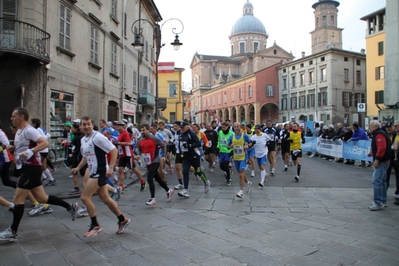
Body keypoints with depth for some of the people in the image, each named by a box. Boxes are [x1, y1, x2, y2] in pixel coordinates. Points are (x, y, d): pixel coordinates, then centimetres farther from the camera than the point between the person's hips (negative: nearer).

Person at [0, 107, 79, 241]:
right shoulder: (19, 131, 15)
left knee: (18, 198, -5)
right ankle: (70, 207, 22)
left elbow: (45, 143, -25)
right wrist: (12, 148, 9)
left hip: (32, 168, -10)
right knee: (41, 198, 12)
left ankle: (12, 232, 6)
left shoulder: (29, 130, -15)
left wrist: (30, 152, -32)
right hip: (26, 168, 10)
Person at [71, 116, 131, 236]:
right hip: (94, 172, 9)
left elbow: (114, 150, -17)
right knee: (105, 199, 13)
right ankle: (123, 220, 27)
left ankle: (95, 225, 5)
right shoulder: (83, 140, 11)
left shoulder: (98, 137, -15)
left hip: (100, 172, -9)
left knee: (84, 197, -10)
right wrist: (78, 168, 11)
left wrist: (111, 168, -22)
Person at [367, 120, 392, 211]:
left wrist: (377, 159, -27)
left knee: (377, 181, -12)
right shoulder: (378, 134, 17)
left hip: (382, 161, -11)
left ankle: (378, 203, -9)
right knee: (382, 181, 17)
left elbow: (382, 148, -27)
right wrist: (372, 152, 13)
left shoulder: (379, 134, -16)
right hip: (383, 161, 11)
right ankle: (383, 201, 26)